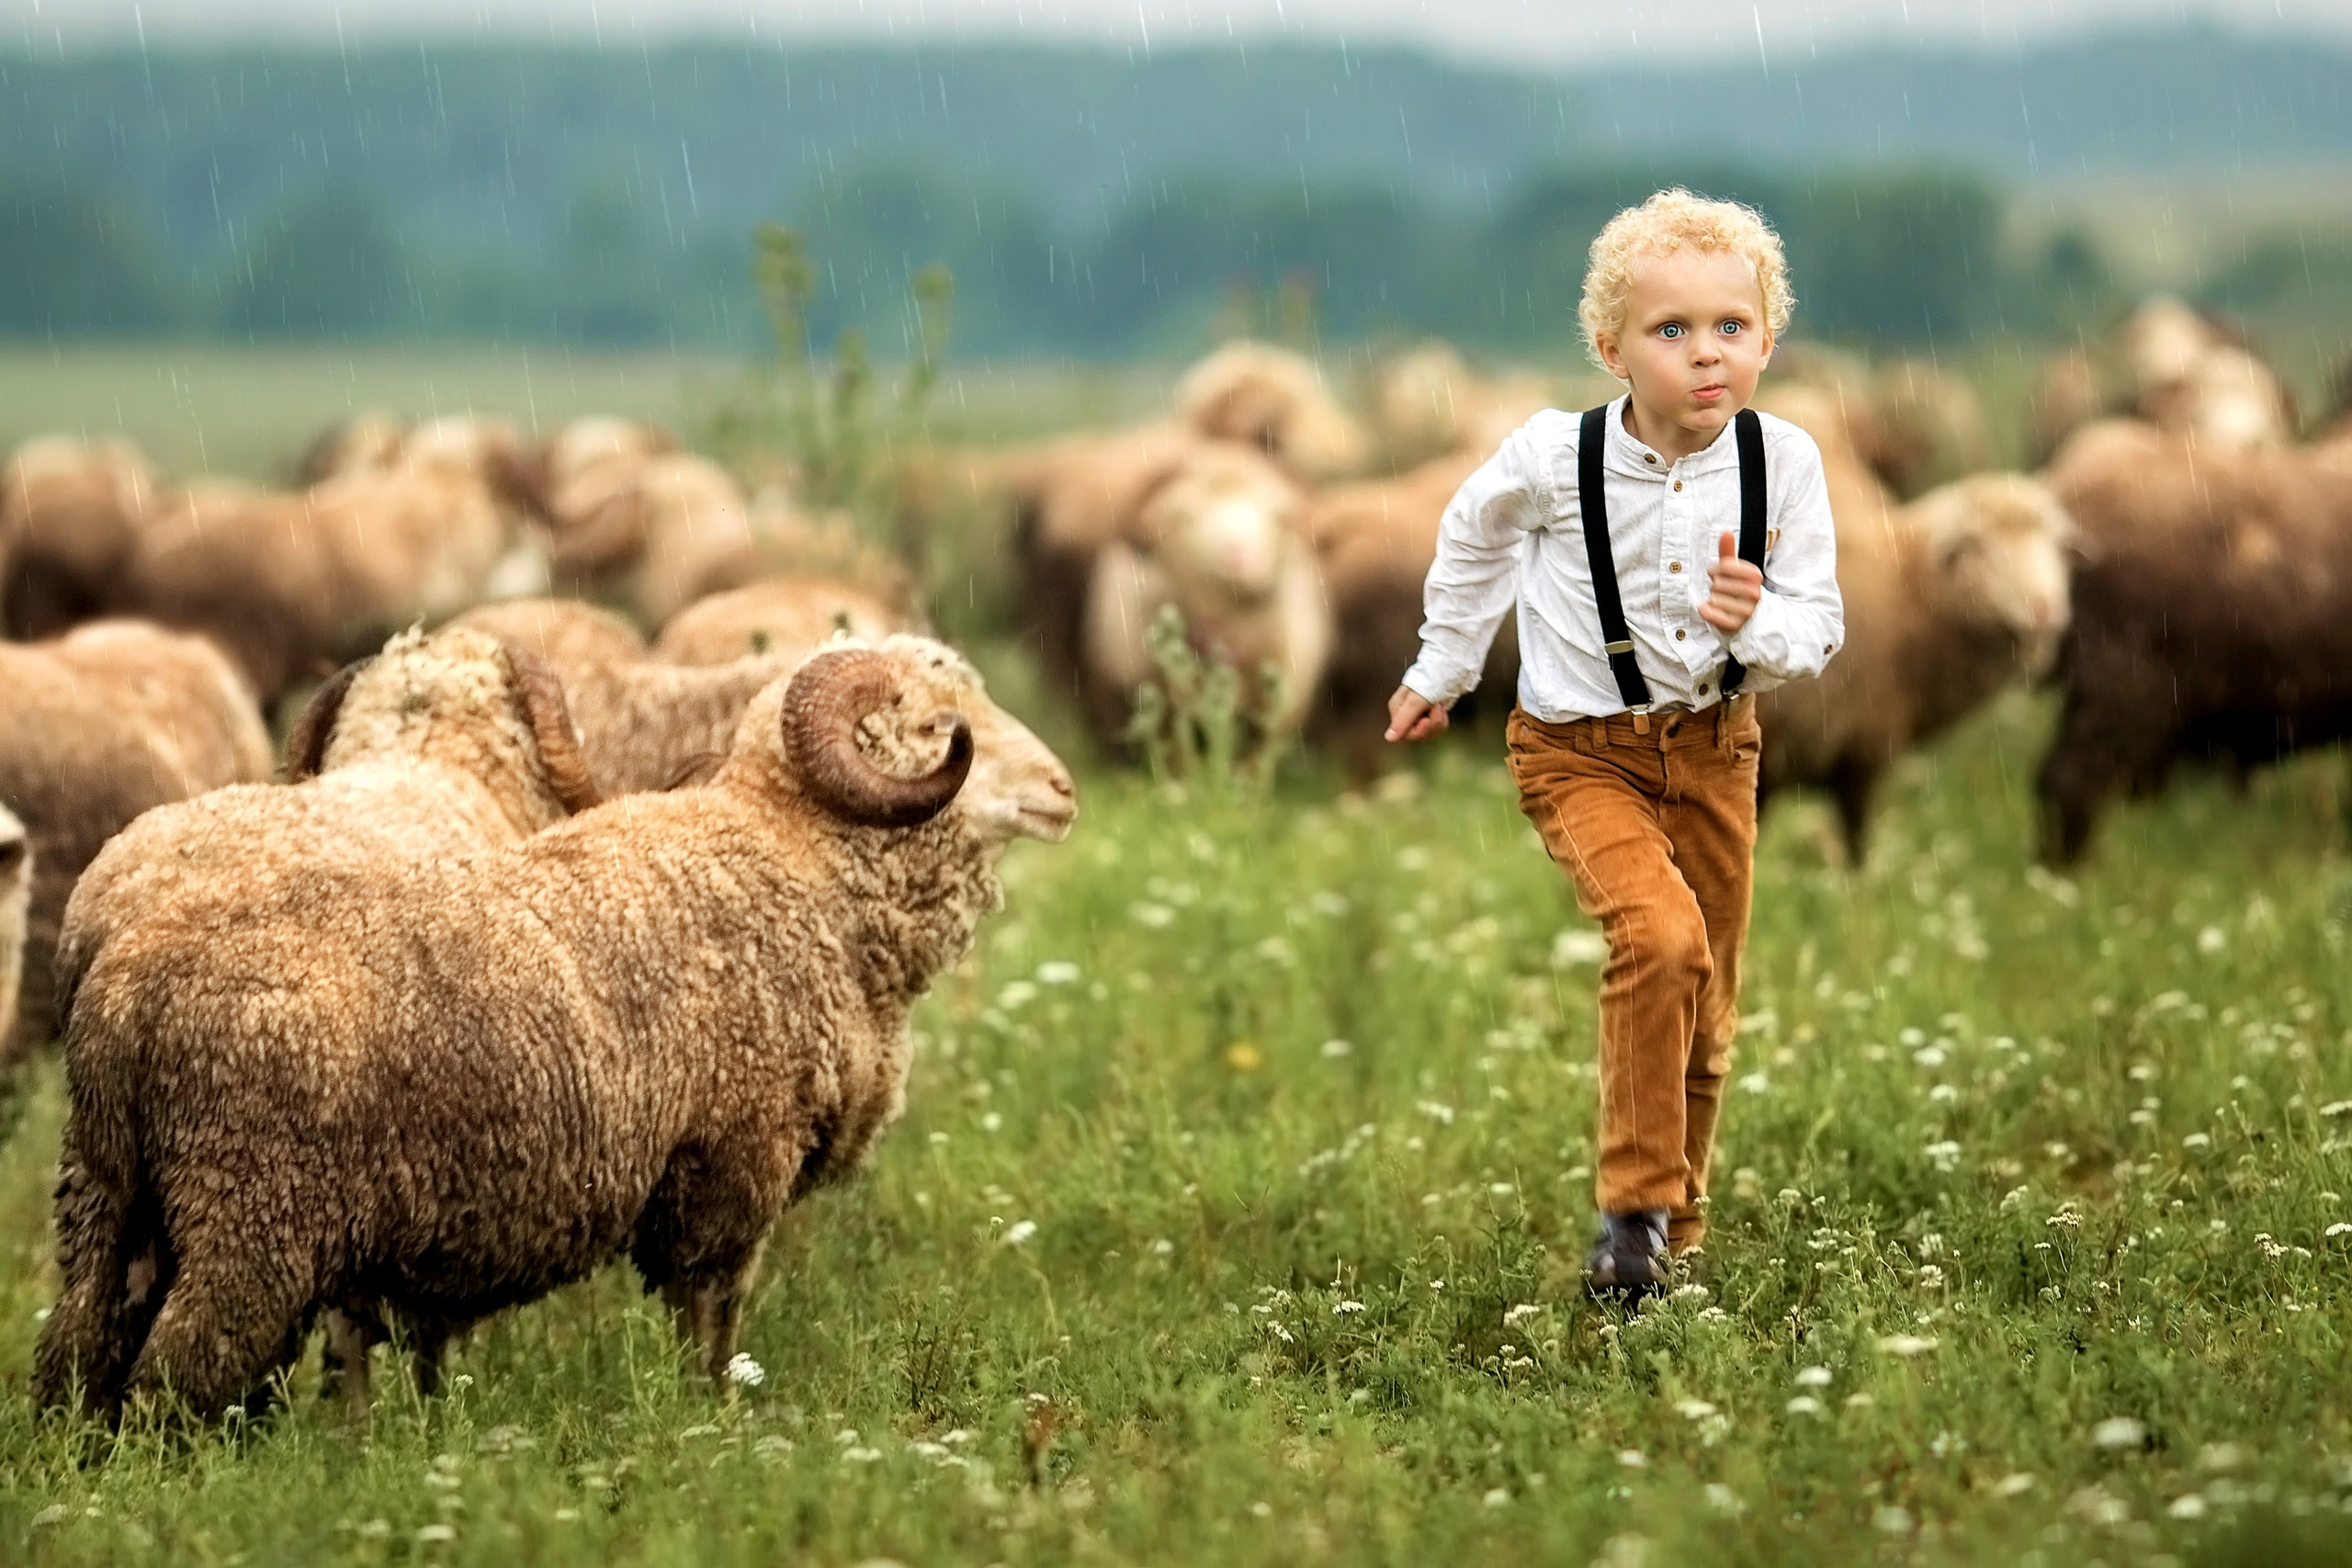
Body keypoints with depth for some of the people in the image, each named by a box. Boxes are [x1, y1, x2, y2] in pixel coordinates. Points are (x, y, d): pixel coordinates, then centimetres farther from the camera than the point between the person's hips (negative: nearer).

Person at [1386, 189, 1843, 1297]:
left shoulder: (1783, 463, -15)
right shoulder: (1553, 457, -19)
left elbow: (1818, 630, -7)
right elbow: (1473, 541, 4)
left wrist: (1757, 624, -31)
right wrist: (1442, 671, 16)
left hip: (1713, 747, 3)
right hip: (1582, 751, -3)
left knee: (1706, 1007, 12)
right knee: (1661, 937, -27)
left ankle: (1677, 1218, 34)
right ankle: (1634, 1207, -16)